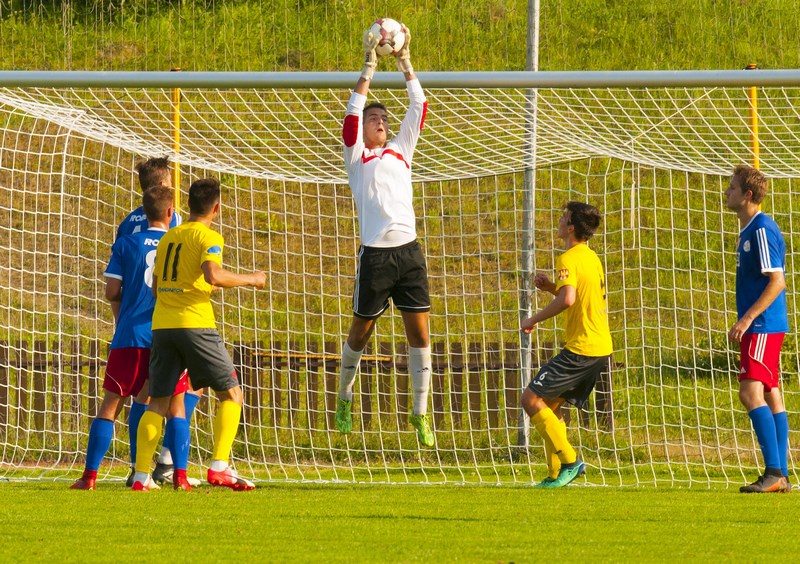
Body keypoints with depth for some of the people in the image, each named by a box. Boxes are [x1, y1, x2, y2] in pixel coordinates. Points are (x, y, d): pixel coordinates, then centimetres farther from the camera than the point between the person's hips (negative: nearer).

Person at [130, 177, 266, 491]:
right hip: (194, 323, -6)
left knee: (158, 403, 8)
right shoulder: (208, 237, -2)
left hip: (161, 325, 6)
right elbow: (213, 275, -20)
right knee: (231, 394, 3)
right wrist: (250, 280, -6)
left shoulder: (168, 237, 18)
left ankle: (141, 476, -2)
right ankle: (219, 467, -10)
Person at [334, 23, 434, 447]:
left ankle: (421, 412, 4)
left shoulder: (400, 151, 17)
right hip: (375, 253, -3)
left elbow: (418, 106, 14)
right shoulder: (356, 155, 6)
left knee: (419, 333, -1)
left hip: (409, 252, 3)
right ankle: (344, 397, 27)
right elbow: (354, 109, -6)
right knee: (361, 332, 7)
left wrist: (405, 62, 9)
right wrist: (370, 63, -7)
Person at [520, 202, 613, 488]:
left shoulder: (568, 259, -13)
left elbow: (567, 300, -29)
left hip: (581, 349, -10)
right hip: (602, 347, 10)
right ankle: (556, 474, 11)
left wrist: (534, 319, -17)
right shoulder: (592, 258, 17)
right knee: (550, 404, 15)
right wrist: (550, 287, 17)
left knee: (531, 398, -7)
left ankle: (570, 461, -12)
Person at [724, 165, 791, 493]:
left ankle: (774, 472, -21)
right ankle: (780, 476, 8)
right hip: (759, 327, 10)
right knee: (771, 396, 8)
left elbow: (777, 281, -19)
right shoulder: (748, 231, 16)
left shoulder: (762, 229, -14)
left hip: (763, 327, -10)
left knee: (751, 392, -17)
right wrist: (744, 322, 21)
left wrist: (748, 317, -22)